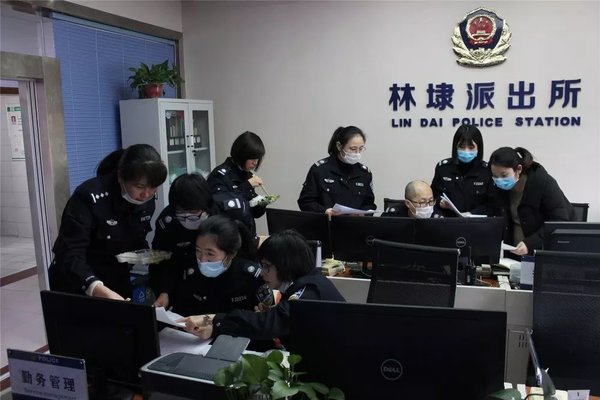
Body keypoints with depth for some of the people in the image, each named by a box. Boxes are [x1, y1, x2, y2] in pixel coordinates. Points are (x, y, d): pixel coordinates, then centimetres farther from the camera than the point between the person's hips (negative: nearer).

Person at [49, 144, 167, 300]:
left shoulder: (147, 201, -8)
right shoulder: (89, 198, -25)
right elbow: (70, 255, -32)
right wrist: (100, 291, -46)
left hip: (118, 284, 5)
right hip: (77, 287, -5)